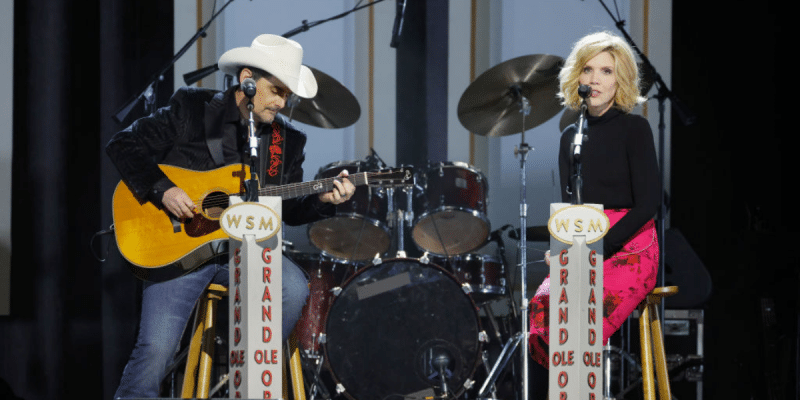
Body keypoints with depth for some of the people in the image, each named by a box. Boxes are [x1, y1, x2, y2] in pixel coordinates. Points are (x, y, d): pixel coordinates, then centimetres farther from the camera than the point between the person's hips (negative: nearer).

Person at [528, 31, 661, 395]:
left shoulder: (634, 128, -1)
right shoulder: (571, 136, 15)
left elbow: (647, 204, -8)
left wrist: (599, 247, -16)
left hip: (629, 249, -5)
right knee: (541, 310, -25)